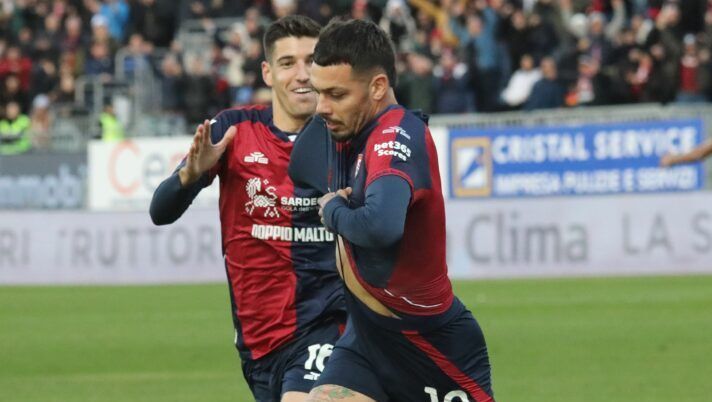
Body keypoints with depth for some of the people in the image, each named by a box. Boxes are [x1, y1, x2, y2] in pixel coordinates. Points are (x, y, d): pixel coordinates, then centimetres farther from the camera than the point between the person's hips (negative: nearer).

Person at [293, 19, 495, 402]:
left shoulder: (399, 136, -25)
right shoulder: (343, 130, 0)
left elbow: (381, 226, -43)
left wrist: (334, 210, -24)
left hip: (434, 347, -7)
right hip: (366, 339, 8)